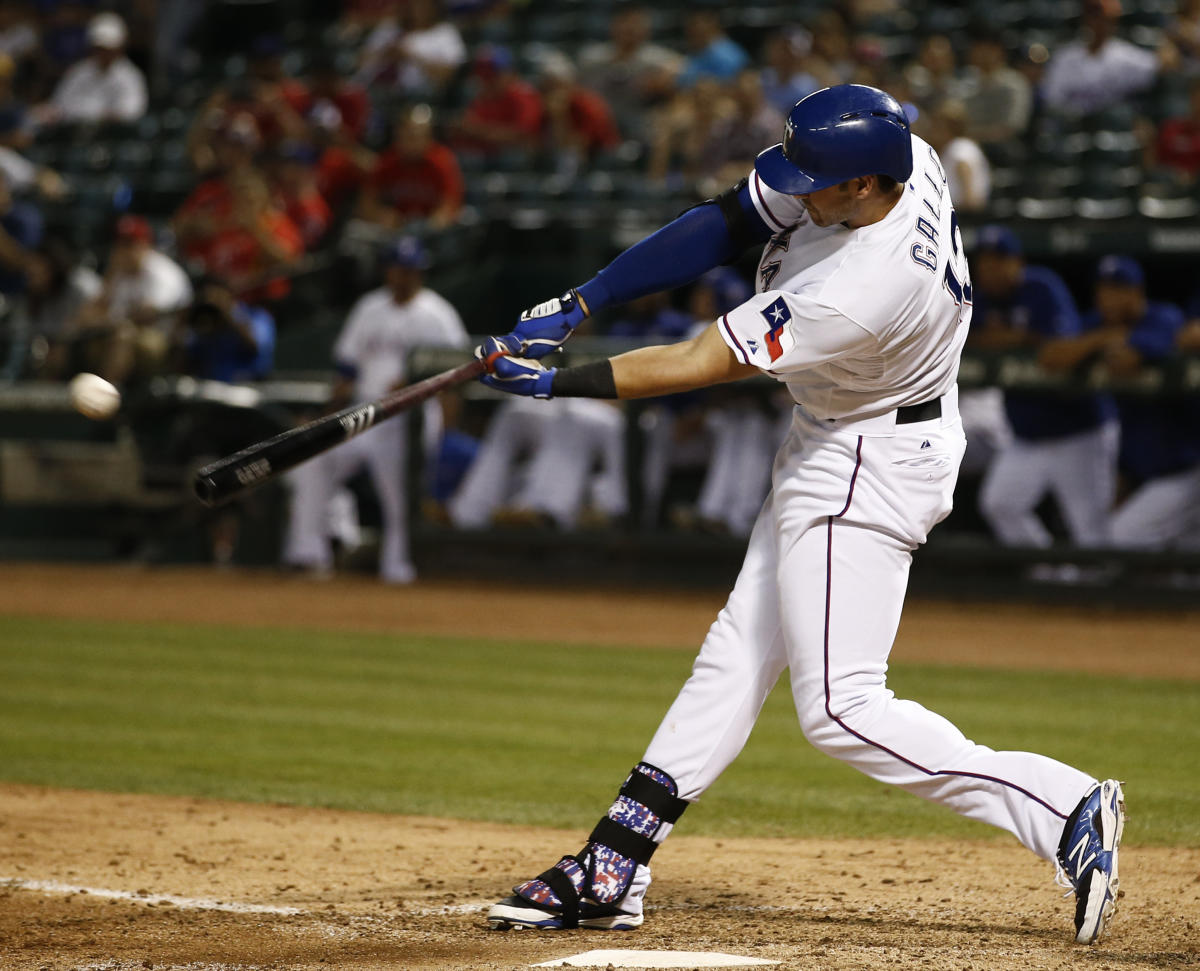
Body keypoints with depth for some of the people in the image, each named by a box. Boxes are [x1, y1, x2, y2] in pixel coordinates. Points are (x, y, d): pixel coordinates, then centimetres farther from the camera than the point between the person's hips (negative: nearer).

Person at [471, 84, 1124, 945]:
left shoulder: (859, 293, -35)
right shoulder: (898, 157, -12)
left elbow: (699, 366, -24)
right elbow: (729, 221, -4)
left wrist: (557, 383, -14)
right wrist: (576, 305, -9)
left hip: (867, 470, -10)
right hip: (832, 450, 10)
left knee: (841, 708, -9)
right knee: (741, 650, 12)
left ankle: (1064, 809, -7)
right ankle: (611, 871, 19)